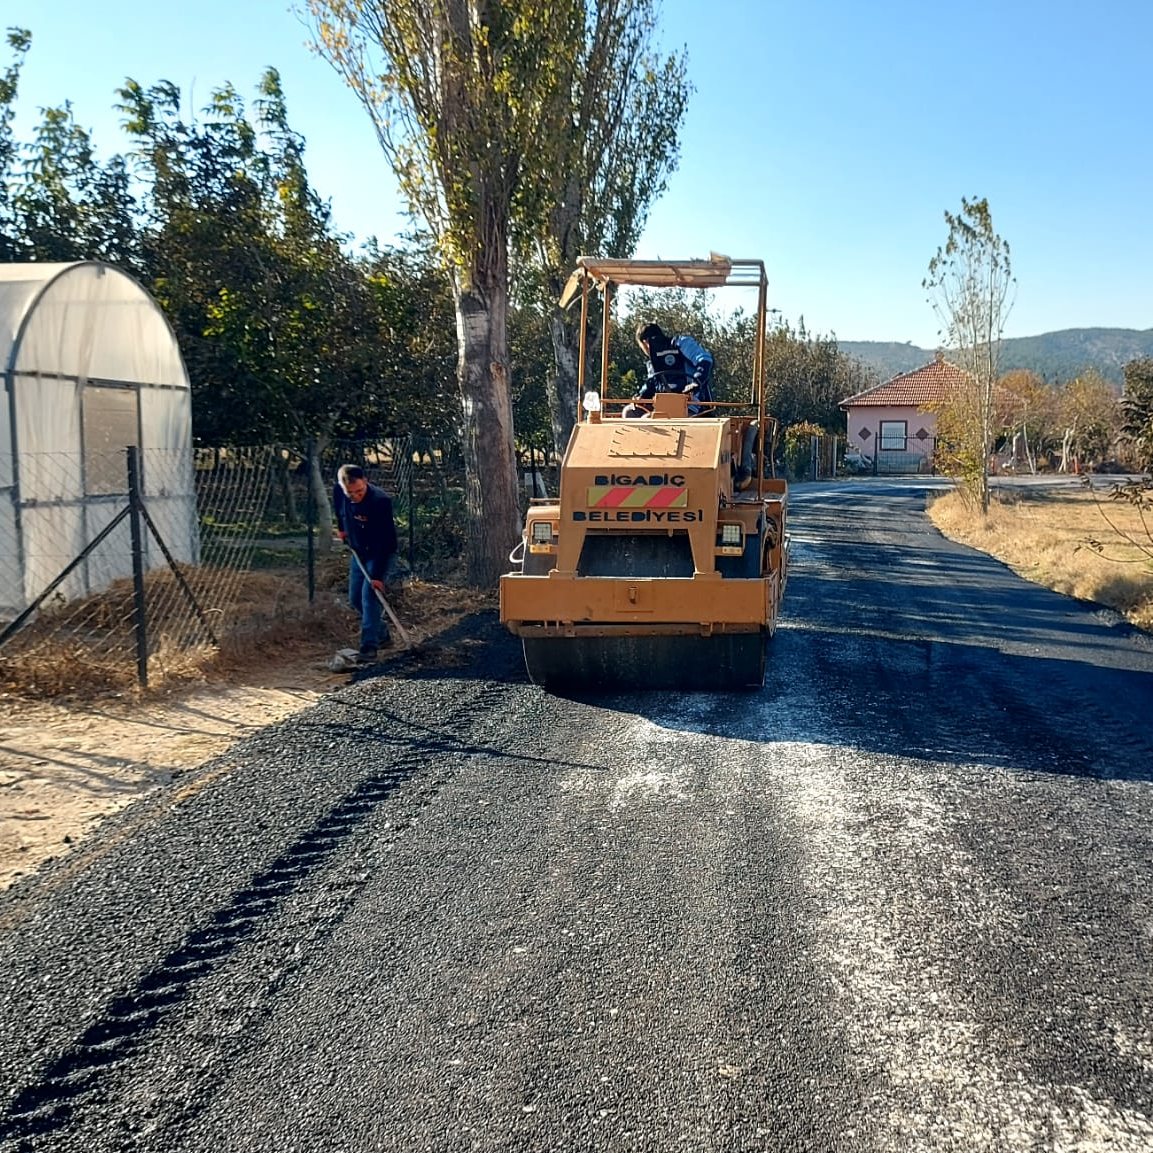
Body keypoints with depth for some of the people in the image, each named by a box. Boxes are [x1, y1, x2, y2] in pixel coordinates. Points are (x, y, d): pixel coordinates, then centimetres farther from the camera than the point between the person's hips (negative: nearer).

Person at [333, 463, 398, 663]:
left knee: (369, 595, -18)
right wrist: (341, 528, 15)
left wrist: (377, 575, -32)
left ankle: (369, 647, -17)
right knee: (355, 599, 10)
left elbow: (385, 541, -31)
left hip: (380, 553, -7)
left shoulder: (380, 501, -32)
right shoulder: (338, 491, -14)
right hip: (358, 551, 7)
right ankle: (382, 632, 28)